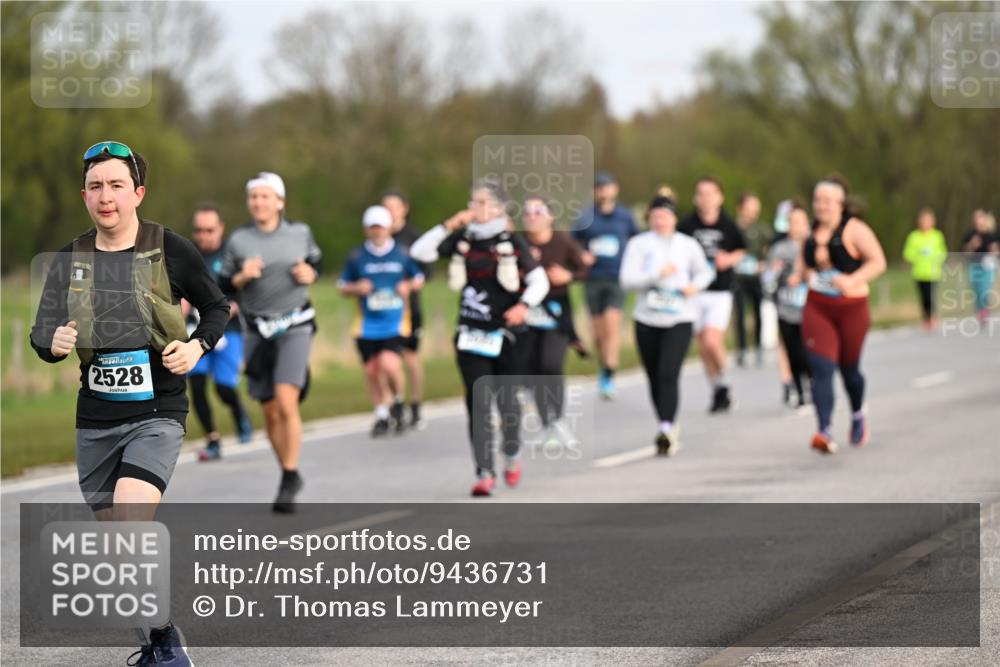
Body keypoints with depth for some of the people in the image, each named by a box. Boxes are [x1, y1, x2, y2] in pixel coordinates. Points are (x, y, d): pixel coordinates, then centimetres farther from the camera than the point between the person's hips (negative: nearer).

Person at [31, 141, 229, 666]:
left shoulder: (170, 251, -5)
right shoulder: (69, 261, 4)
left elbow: (216, 308, 10)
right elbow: (40, 336, 6)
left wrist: (197, 346, -9)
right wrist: (53, 342, -17)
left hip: (157, 415, -4)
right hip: (95, 420, 5)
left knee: (131, 528, -23)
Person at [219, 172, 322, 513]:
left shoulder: (300, 233, 1)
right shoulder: (238, 240, 1)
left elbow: (316, 261, 18)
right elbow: (223, 288, 4)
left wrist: (310, 274, -4)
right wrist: (242, 277, -16)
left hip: (295, 328, -2)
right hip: (257, 331, 2)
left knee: (286, 403, -19)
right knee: (270, 413, 7)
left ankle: (288, 482, -13)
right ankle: (290, 475, 26)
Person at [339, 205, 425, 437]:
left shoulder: (402, 254, 4)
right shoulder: (357, 257, 4)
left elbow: (419, 278, 18)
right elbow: (343, 287, 12)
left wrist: (409, 286, -4)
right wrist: (357, 288, -9)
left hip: (396, 322, -2)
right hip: (367, 324, 2)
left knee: (390, 364, -20)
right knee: (371, 371, 4)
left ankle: (397, 402, 8)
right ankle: (382, 415, 23)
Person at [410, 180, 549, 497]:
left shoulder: (513, 243, -3)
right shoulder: (463, 239, 5)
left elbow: (539, 281, -2)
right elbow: (419, 252, 0)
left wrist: (523, 305, -20)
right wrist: (449, 226, -8)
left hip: (505, 333, -2)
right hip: (471, 334, 2)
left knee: (506, 398, 6)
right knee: (478, 402, -5)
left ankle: (512, 454, 33)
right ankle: (484, 473, -5)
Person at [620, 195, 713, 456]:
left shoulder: (688, 245, 6)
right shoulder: (638, 244, 1)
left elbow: (705, 272, 21)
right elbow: (627, 280, -9)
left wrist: (696, 285, -1)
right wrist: (658, 275, -19)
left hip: (679, 319, -1)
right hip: (647, 319, 1)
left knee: (669, 373, -18)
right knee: (655, 377, 8)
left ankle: (667, 430, -25)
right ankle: (668, 429, 24)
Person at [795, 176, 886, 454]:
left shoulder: (853, 230, -9)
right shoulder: (812, 232, 8)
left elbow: (878, 262, -14)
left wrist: (853, 280, -28)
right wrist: (798, 275, 1)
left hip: (851, 308, -3)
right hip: (817, 308, 3)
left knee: (849, 368, 12)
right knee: (821, 369, -13)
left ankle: (858, 415, 43)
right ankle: (825, 432, -21)